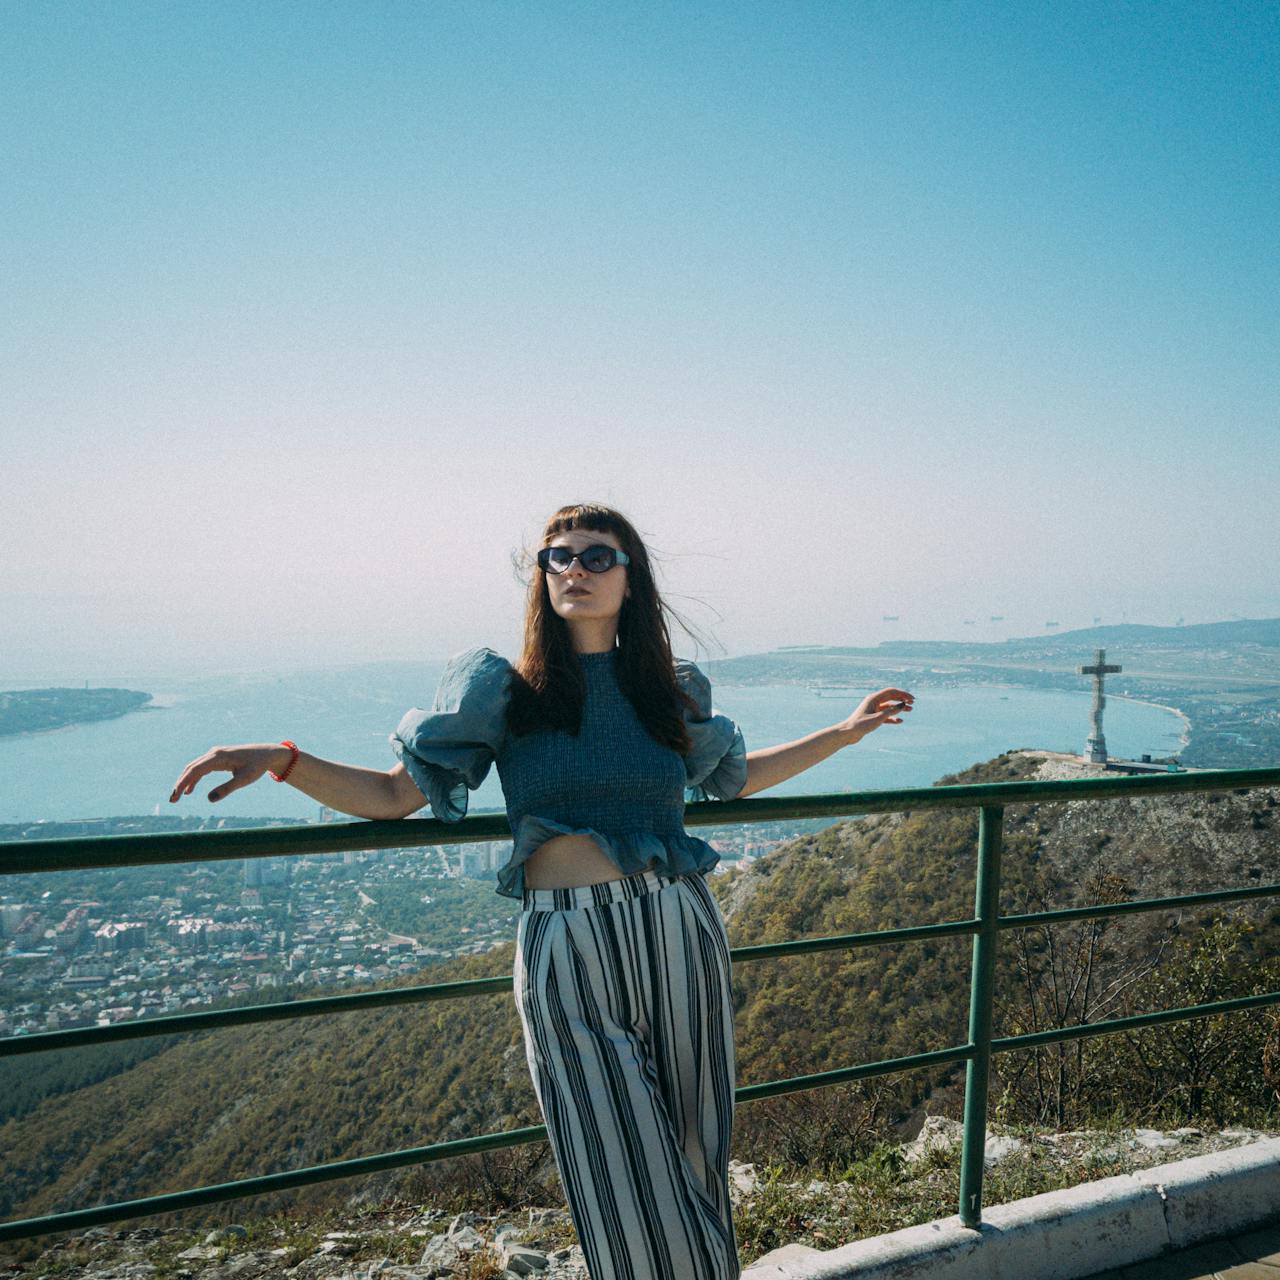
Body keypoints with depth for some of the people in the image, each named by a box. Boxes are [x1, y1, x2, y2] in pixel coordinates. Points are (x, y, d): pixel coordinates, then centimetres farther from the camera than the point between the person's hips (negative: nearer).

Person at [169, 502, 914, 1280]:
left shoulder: (670, 691, 8)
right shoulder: (503, 691, 0)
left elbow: (733, 778, 25)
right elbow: (394, 796, 1)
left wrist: (843, 733, 24)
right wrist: (284, 761, -13)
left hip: (678, 936, 3)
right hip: (567, 951, -2)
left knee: (693, 1154, 14)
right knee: (626, 1189, 2)